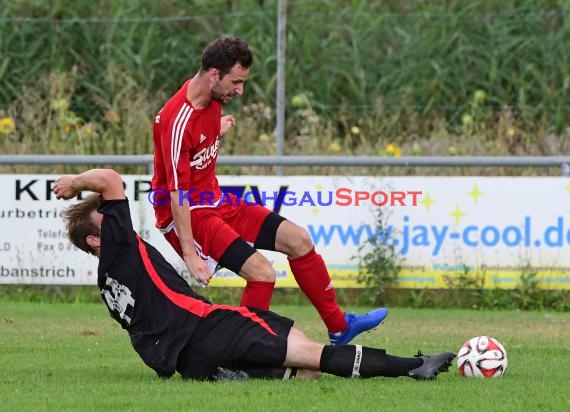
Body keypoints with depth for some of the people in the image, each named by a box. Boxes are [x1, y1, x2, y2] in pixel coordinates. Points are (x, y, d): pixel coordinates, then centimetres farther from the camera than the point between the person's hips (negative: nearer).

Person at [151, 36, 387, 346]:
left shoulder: (211, 100, 2)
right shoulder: (178, 119, -26)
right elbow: (177, 192, -28)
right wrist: (190, 253, -29)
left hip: (216, 202, 10)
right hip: (186, 214, -10)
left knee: (298, 239, 9)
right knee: (262, 273, -23)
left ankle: (339, 326, 24)